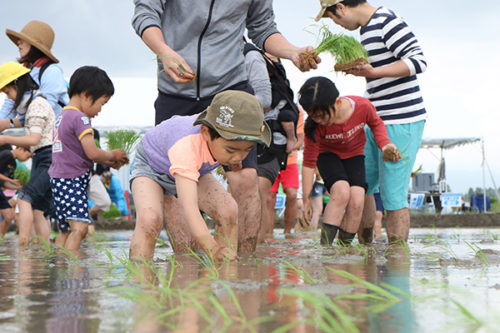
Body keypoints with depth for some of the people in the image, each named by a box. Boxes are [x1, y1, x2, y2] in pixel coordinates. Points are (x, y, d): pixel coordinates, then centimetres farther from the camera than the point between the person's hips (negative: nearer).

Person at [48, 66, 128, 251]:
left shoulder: (63, 115, 18)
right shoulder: (80, 118, -12)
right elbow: (92, 152, -18)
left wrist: (106, 161, 16)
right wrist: (113, 155, 0)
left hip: (58, 180, 10)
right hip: (72, 180, -10)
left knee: (66, 231, 13)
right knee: (80, 227, -20)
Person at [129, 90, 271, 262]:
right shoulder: (187, 146, -49)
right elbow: (190, 207, -57)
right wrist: (213, 250, -67)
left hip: (195, 169, 5)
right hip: (152, 166, -5)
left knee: (228, 211, -19)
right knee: (149, 219, -34)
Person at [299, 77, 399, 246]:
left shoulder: (362, 106, -28)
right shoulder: (314, 127, -29)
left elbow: (376, 123, -3)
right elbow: (309, 162, -20)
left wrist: (384, 144, -21)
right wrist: (306, 201, -19)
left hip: (354, 155, 2)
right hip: (328, 155, -2)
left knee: (357, 201, -20)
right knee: (341, 191, -30)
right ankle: (324, 246, -26)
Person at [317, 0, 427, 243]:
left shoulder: (386, 21, -13)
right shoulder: (367, 28, 16)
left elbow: (419, 61, -20)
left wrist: (373, 72, -26)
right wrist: (358, 68, 13)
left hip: (402, 122, -10)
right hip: (377, 122, 10)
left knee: (393, 195, -8)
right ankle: (365, 246, 26)